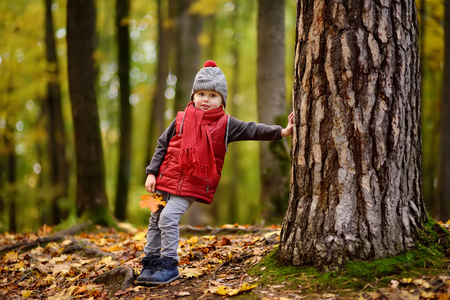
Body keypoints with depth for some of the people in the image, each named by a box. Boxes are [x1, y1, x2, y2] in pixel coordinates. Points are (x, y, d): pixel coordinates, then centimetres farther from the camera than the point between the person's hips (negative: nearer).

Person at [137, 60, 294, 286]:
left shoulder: (225, 124, 3)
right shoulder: (182, 119, 6)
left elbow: (252, 130, -2)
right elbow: (162, 145, 9)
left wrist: (281, 131, -11)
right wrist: (152, 173, 4)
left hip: (193, 184, -4)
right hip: (166, 178, 4)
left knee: (169, 217, -17)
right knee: (155, 219, 8)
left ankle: (169, 265, -6)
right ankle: (151, 261, 21)